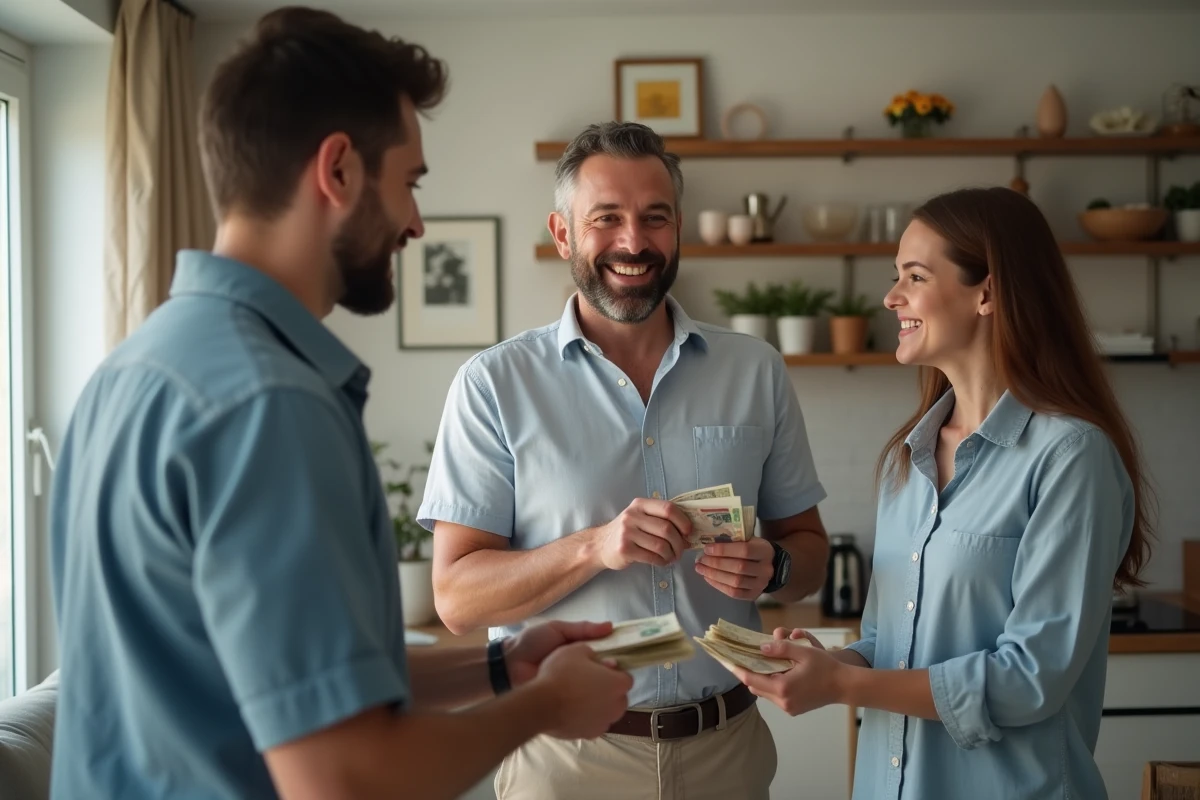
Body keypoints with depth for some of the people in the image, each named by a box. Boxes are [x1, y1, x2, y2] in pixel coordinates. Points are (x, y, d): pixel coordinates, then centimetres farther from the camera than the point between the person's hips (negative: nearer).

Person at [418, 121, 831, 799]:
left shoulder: (757, 372, 2)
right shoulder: (495, 385, -7)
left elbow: (808, 548, 8)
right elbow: (458, 597, -11)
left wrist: (771, 567, -14)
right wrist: (594, 547, -26)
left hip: (726, 744, 3)